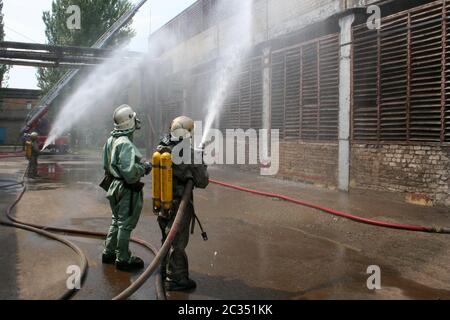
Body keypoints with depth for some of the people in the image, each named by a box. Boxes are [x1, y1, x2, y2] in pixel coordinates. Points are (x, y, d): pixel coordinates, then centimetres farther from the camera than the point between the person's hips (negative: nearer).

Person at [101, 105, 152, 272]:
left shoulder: (111, 139, 6)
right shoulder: (126, 144, -24)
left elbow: (107, 165, 16)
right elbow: (130, 173, -30)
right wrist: (144, 167, -12)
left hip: (115, 185, 9)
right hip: (127, 190, -9)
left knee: (117, 221, 22)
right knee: (125, 225, 3)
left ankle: (109, 253, 33)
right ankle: (123, 259, 15)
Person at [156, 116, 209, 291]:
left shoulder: (161, 150, 0)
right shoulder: (188, 154, -21)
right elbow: (202, 182, -14)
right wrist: (202, 164, 5)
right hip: (179, 206, -7)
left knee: (167, 239, 23)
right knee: (177, 242, 5)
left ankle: (165, 270, 39)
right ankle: (176, 279, 15)